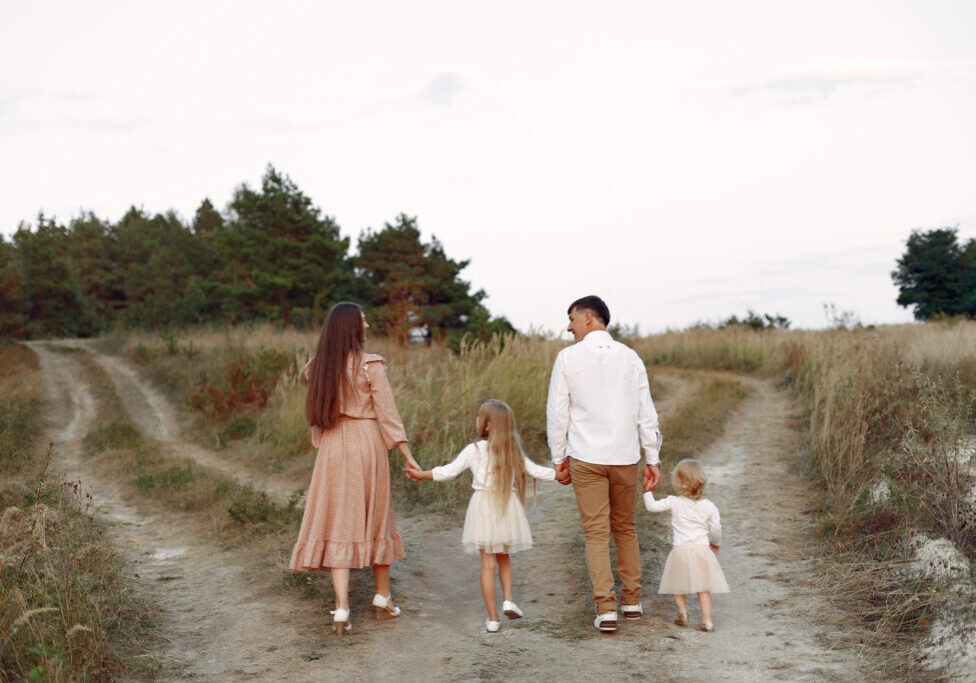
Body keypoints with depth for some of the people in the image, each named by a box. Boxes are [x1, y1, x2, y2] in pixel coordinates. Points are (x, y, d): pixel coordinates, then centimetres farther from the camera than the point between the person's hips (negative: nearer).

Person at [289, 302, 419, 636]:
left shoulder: (318, 368, 4)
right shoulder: (370, 365, -9)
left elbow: (317, 417, 10)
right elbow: (387, 414, -10)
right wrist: (408, 457, -6)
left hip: (332, 449, 3)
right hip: (367, 445, -2)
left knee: (337, 524, 2)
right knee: (376, 519, 13)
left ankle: (341, 608, -7)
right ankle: (382, 599, 26)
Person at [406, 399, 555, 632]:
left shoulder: (474, 450, -6)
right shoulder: (514, 451, 2)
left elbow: (449, 471, -3)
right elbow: (536, 471, 5)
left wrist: (421, 474, 9)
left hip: (483, 506, -2)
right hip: (508, 507, 3)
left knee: (487, 563, 3)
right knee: (504, 557, 22)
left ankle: (492, 618, 5)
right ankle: (508, 599, 5)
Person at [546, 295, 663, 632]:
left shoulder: (568, 358, -4)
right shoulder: (630, 357, 3)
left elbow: (557, 413, -2)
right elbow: (646, 413, 4)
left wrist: (559, 458, 7)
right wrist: (653, 459, 9)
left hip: (586, 458, -3)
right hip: (625, 456, 3)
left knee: (596, 532, 1)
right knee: (625, 528, 17)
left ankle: (605, 608, -4)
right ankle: (632, 600, 22)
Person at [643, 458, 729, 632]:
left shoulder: (674, 502, -5)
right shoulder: (708, 506, 0)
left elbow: (651, 506, 0)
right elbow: (716, 528, 8)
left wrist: (648, 492, 16)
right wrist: (715, 543, 27)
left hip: (681, 550, -1)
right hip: (702, 549, 2)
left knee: (677, 584, 19)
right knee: (703, 587, 9)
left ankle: (682, 611, 9)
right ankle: (707, 620, 3)